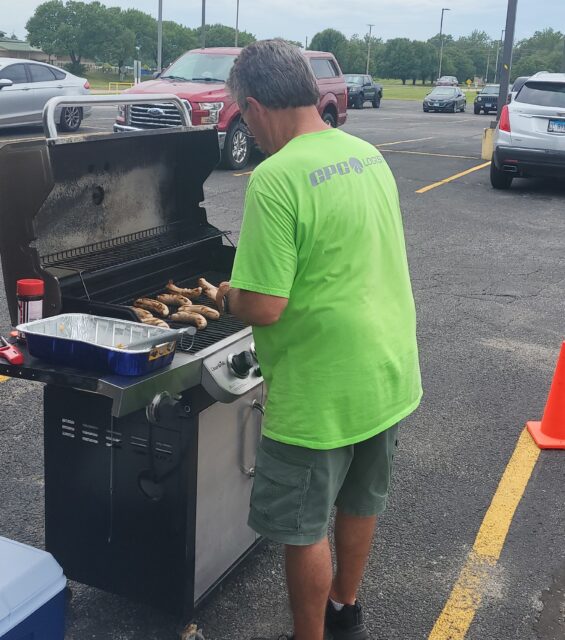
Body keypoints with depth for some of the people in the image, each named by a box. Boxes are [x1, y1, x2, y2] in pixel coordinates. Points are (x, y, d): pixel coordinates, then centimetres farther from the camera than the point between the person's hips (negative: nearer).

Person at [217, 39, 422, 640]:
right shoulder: (369, 154, 3)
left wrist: (226, 296, -4)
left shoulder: (276, 178, -23)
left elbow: (264, 307, -26)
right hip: (389, 376, 9)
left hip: (321, 394, -8)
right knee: (359, 503, 25)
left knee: (304, 530, 11)